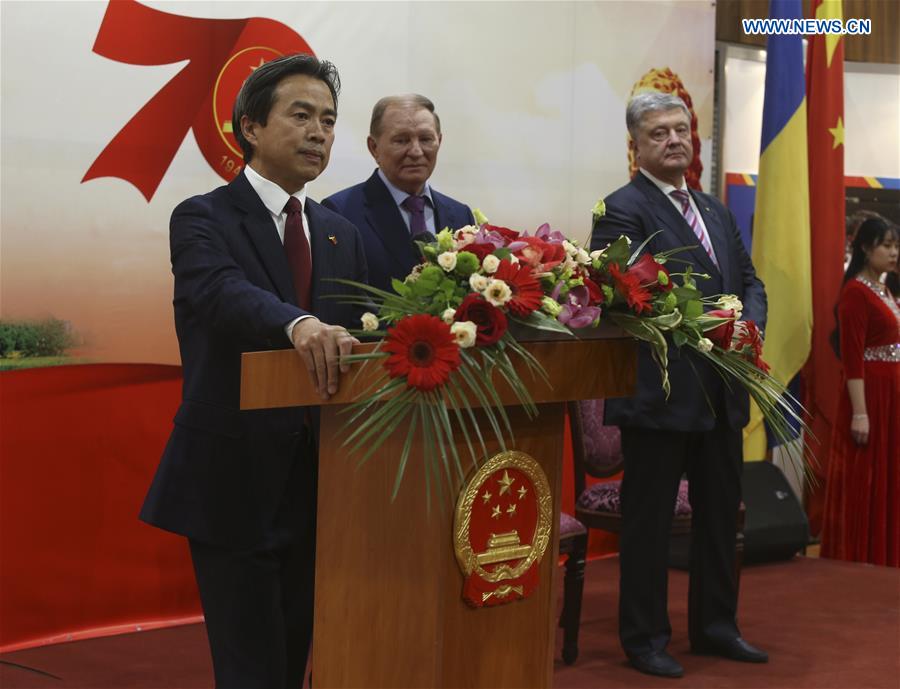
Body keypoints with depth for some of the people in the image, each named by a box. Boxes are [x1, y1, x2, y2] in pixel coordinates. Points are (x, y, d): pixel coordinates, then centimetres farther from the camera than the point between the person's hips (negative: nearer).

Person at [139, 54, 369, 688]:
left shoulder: (342, 234, 14)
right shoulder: (203, 219, -6)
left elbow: (359, 337, 10)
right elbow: (221, 292, -27)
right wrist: (299, 323, -45)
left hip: (318, 483, 6)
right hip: (234, 480, -6)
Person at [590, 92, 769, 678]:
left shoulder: (716, 211, 17)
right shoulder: (623, 209, -8)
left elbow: (749, 280, 15)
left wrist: (749, 327, -6)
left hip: (723, 390, 8)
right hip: (660, 391, -8)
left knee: (721, 511, 16)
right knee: (650, 518, 3)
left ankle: (715, 626, 30)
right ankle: (645, 638, 14)